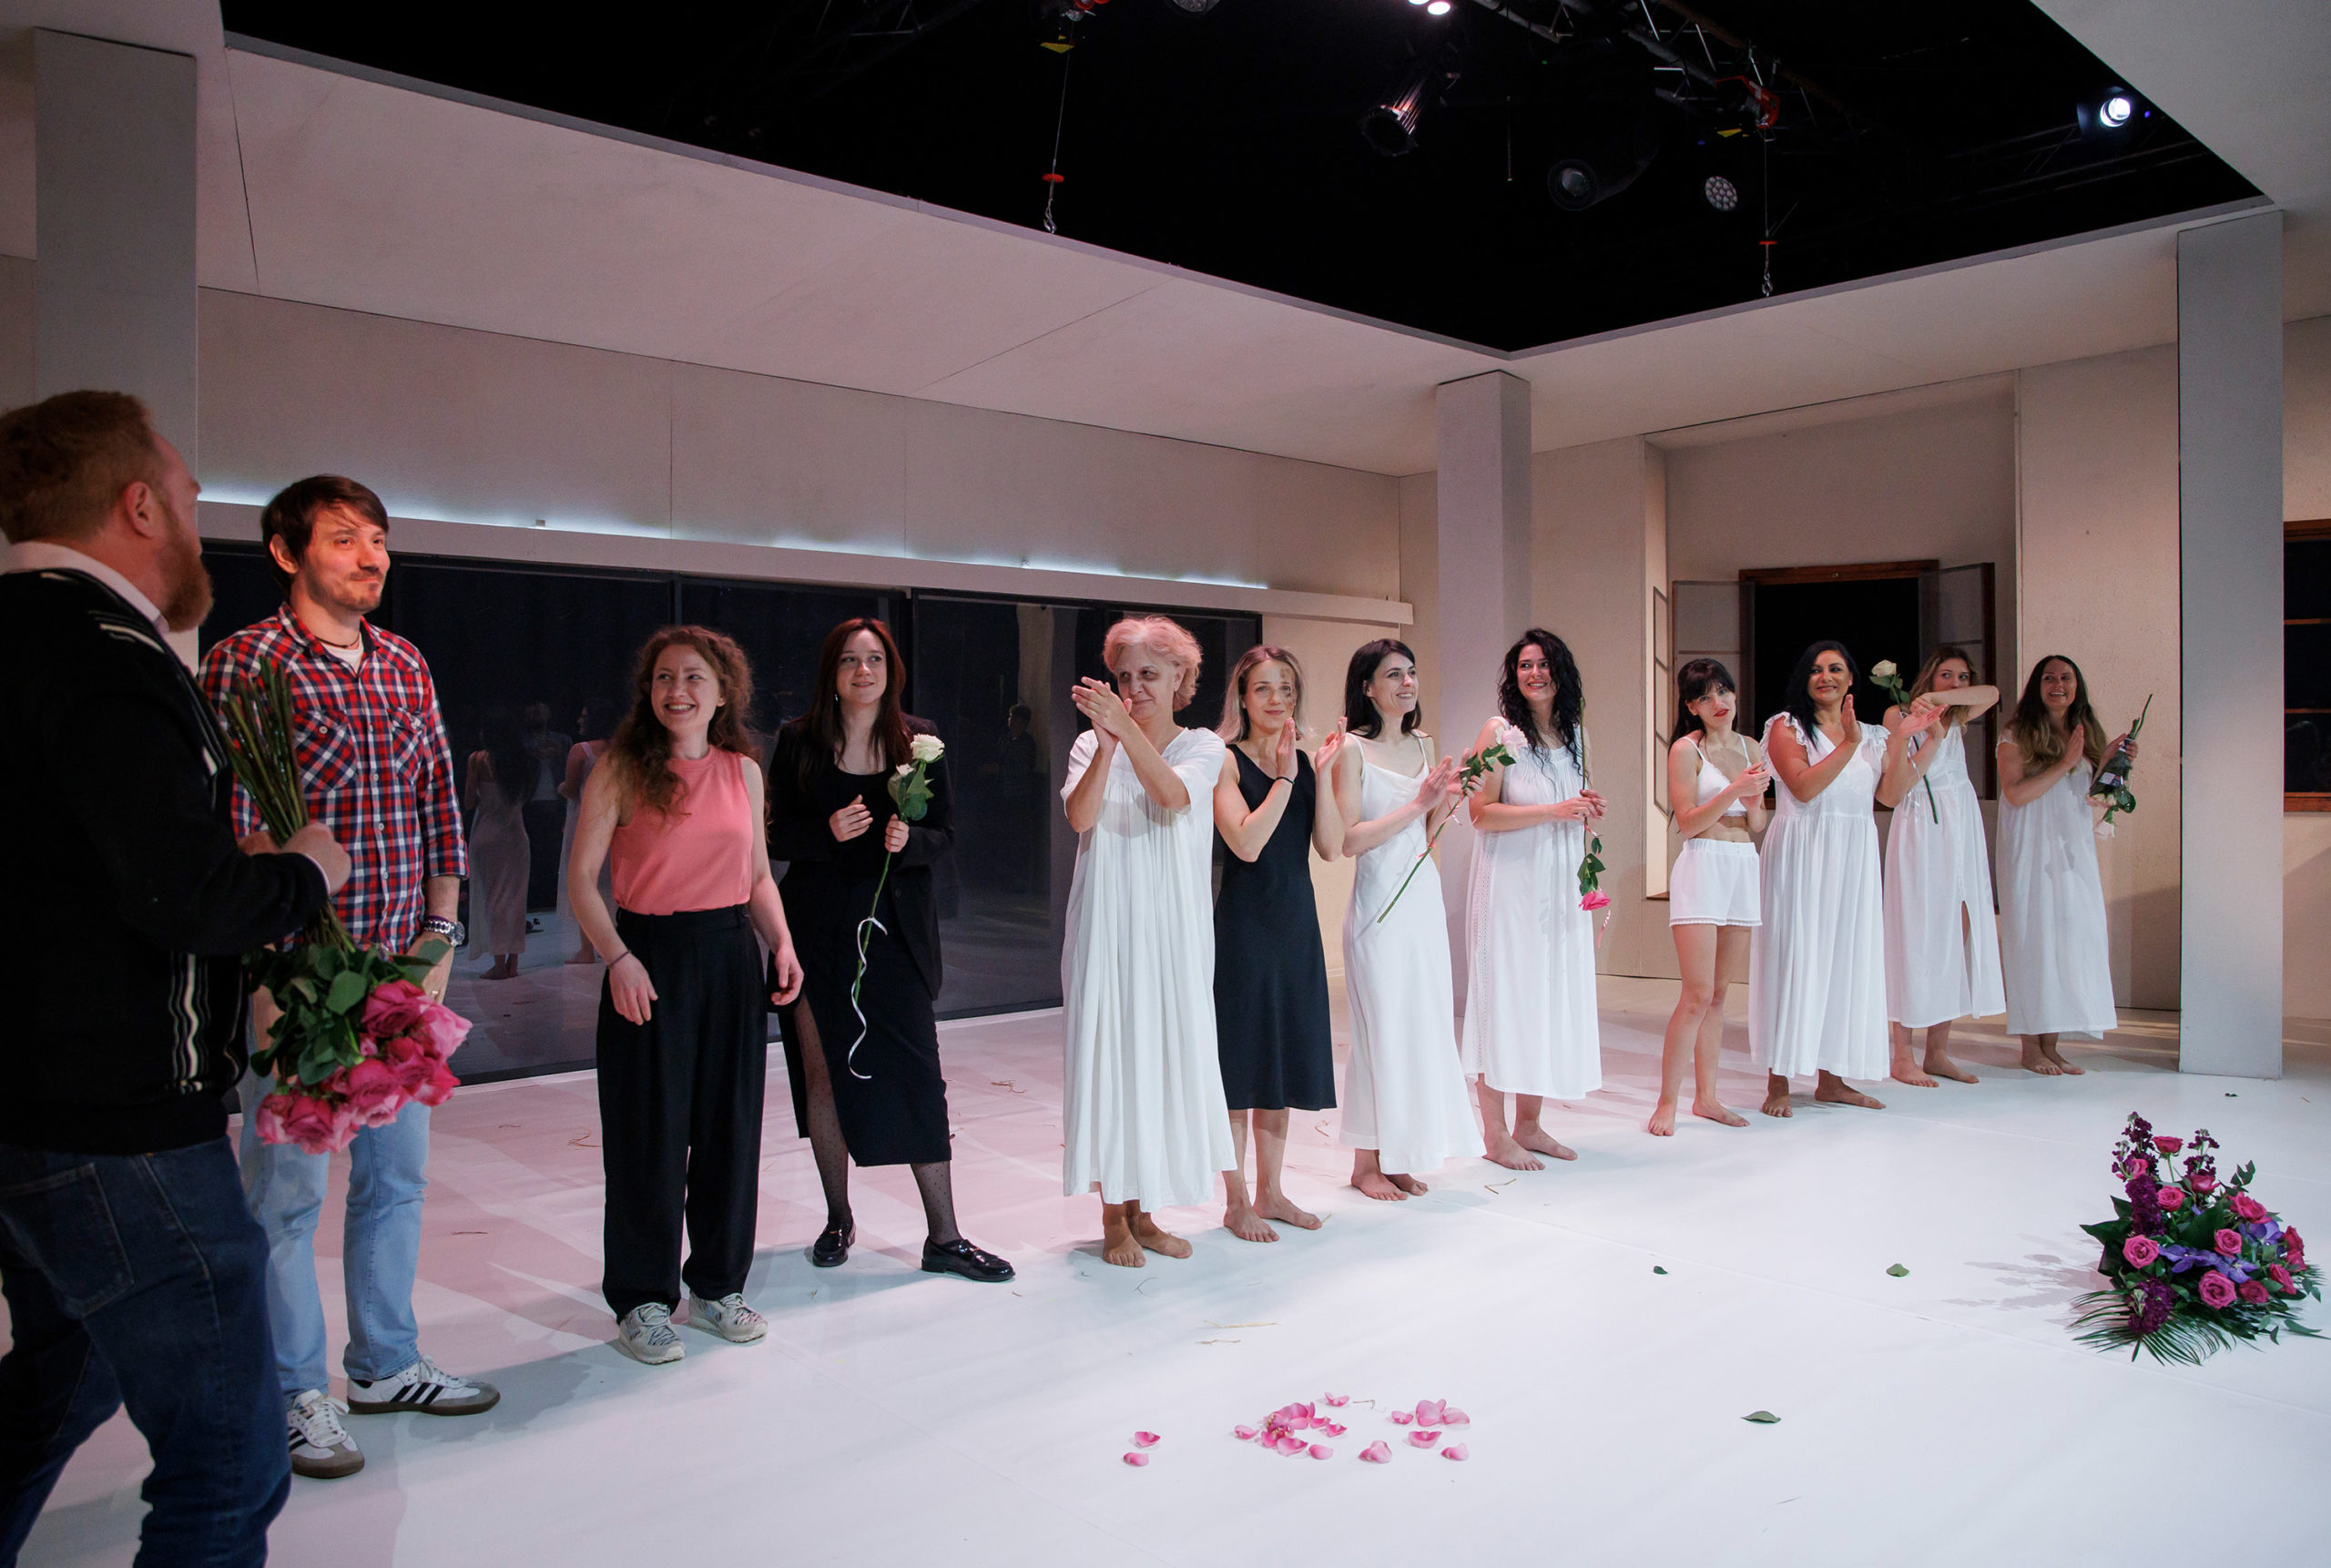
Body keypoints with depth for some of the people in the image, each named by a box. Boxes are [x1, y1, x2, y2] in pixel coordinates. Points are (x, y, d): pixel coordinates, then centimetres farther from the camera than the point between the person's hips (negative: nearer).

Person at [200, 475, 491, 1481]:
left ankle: (385, 1364, 33)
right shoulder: (246, 662, -8)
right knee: (288, 1189, 6)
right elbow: (230, 827, -13)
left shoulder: (407, 666, 10)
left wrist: (440, 935, 7)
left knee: (397, 1174, 16)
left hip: (401, 972, 6)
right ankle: (294, 1393, 22)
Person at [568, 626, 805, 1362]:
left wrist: (781, 943, -1)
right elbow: (581, 879, -7)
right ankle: (643, 1301, 19)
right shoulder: (621, 770, -4)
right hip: (649, 958, -4)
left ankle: (717, 1286, 26)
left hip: (730, 956, 4)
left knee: (731, 1125, 10)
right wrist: (618, 957, -19)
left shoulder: (744, 771, 8)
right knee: (650, 1131, 3)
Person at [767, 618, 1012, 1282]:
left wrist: (909, 839, -16)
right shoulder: (799, 740, 1)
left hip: (896, 923, 0)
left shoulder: (918, 740, 3)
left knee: (917, 1074, -2)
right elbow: (776, 836, 1)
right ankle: (838, 1219, 25)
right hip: (818, 925, 0)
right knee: (823, 1072, 6)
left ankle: (943, 1238, 5)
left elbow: (945, 833, 5)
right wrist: (828, 831, -17)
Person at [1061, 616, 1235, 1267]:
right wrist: (1107, 742, -25)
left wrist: (1128, 728, -29)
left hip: (1173, 926, 1)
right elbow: (1080, 816, -14)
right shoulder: (1092, 744, 5)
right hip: (1107, 923, -1)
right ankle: (1114, 1217, 11)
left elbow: (1175, 795, -18)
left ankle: (1144, 1210, 18)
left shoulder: (1203, 747, 4)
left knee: (1167, 1055, 4)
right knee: (1109, 1052, -1)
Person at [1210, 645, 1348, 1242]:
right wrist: (1285, 777, -18)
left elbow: (1331, 847, 0)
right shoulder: (1226, 761, -7)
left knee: (1282, 1059, 13)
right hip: (1243, 923, -6)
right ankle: (1236, 1202, 13)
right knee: (1239, 1061, 0)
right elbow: (1246, 842, -20)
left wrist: (1321, 773, -7)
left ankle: (1270, 1192, 26)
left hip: (1297, 922, 6)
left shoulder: (1304, 762, 10)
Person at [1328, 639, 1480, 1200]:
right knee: (1382, 1027, 0)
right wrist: (1417, 803, -15)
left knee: (1423, 1022, 8)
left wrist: (1445, 802, -3)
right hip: (1379, 901, -6)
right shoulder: (1353, 750, -8)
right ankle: (1367, 1162, 13)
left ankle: (1401, 1153, 20)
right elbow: (1348, 840, -15)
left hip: (1424, 896, 7)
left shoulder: (1423, 745, 12)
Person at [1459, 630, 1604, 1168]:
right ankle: (1495, 1134, 6)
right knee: (1504, 1000, -3)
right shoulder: (1499, 732, -6)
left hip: (1560, 887, 7)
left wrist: (1588, 813, 3)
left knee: (1552, 998, 8)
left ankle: (1529, 1125, 20)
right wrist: (1554, 811, -18)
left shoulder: (1572, 734, 13)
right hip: (1509, 886, -6)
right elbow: (1481, 813, -13)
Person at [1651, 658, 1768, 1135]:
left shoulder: (1752, 749, 13)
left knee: (1719, 993, 9)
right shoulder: (1686, 749, -4)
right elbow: (1687, 823, -9)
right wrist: (1733, 790, -19)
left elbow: (1756, 826, 14)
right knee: (1697, 995, -10)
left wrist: (1754, 799, -7)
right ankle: (1667, 1103, -2)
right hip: (1702, 865, -6)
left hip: (1743, 868, 6)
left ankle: (1706, 1096, 17)